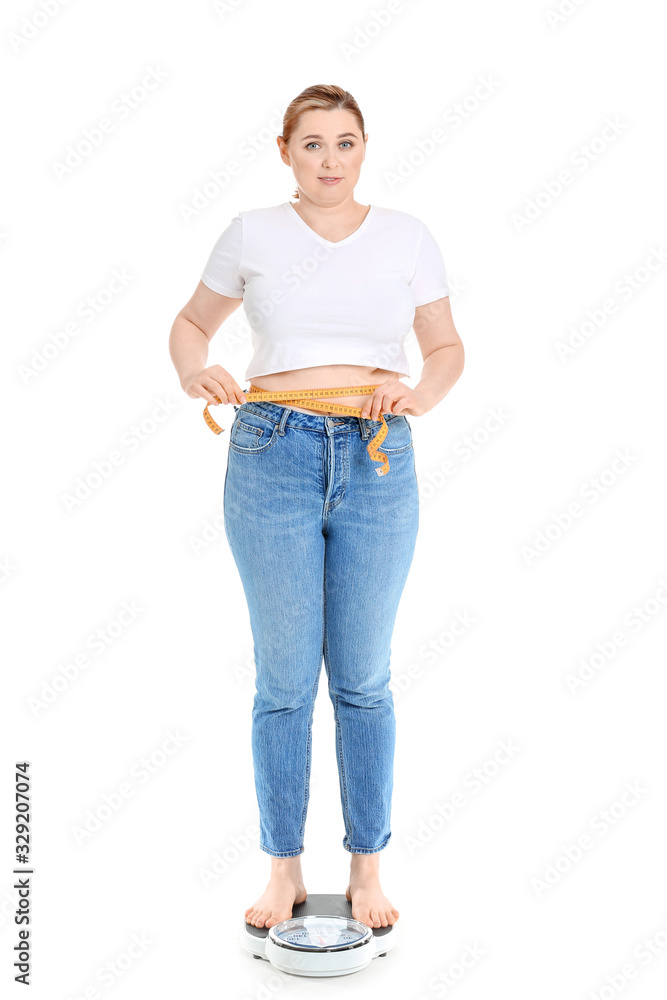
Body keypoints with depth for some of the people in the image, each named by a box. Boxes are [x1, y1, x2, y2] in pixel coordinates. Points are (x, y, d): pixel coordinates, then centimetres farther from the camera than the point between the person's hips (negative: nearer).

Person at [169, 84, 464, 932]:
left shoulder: (406, 236, 7)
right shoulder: (253, 234, 5)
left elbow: (447, 347, 11)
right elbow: (191, 324, 15)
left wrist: (420, 394, -10)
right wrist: (194, 371, -7)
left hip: (378, 463, 1)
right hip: (272, 455, 0)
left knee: (363, 678, 8)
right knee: (284, 679, 5)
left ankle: (366, 868, 24)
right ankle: (284, 870, 22)